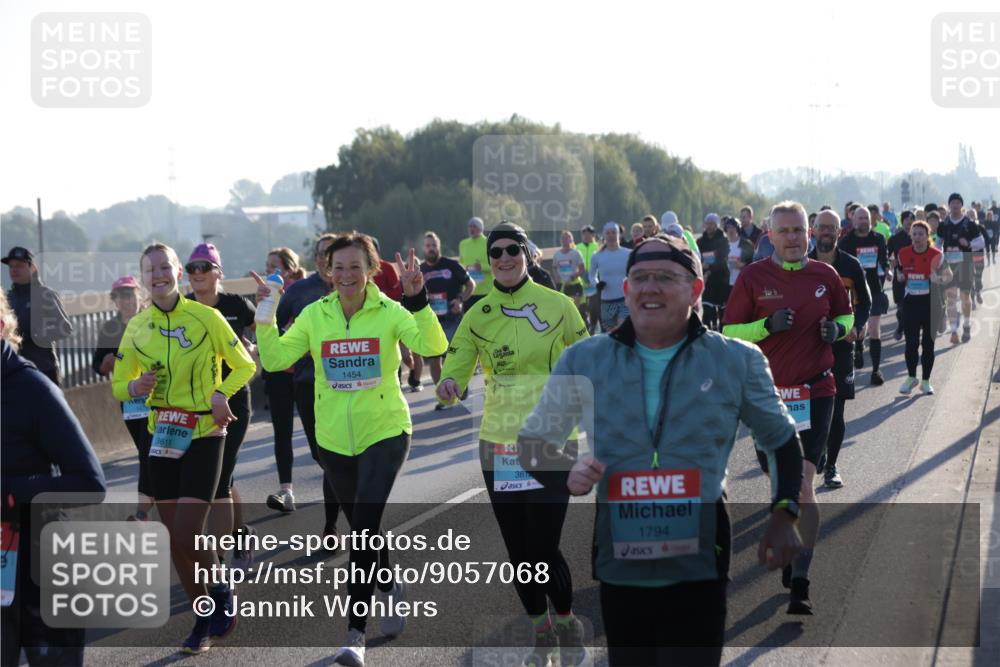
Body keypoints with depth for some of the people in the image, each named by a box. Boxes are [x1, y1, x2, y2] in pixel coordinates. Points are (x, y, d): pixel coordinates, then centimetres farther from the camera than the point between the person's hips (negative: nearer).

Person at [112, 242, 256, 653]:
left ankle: (221, 592, 15)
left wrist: (221, 392, -16)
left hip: (205, 434, -4)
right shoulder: (136, 327, 3)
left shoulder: (206, 317, -8)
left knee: (188, 533, -14)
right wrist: (135, 387, -11)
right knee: (175, 538, 6)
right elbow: (118, 385, 13)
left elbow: (244, 366, 3)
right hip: (163, 437, 4)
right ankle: (205, 617, 23)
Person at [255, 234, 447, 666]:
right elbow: (275, 359, -4)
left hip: (384, 433, -4)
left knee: (364, 527, -14)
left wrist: (417, 299, -33)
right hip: (334, 439, 4)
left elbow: (432, 347, -23)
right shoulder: (314, 315, -1)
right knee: (362, 528, 18)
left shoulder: (389, 312, -9)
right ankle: (392, 590, 46)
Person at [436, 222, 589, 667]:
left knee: (543, 548, -8)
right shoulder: (478, 316, 3)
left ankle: (569, 628, 19)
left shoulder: (558, 305, -4)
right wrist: (448, 388, -20)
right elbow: (453, 380, 1)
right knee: (518, 549, 10)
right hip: (498, 446, 3)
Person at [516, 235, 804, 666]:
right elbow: (533, 442, 13)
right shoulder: (582, 361, 3)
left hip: (698, 569, -2)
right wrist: (568, 475, -9)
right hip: (617, 567, 2)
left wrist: (784, 516, 1)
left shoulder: (738, 362, 2)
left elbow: (782, 441, 15)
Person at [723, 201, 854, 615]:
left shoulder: (824, 275, 2)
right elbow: (729, 332, -2)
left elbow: (846, 314, 19)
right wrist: (767, 325, -19)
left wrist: (837, 328, -4)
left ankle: (800, 582, -12)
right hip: (769, 392, 1)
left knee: (802, 483, -12)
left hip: (815, 392, -1)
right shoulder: (753, 277, -3)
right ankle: (792, 551, 40)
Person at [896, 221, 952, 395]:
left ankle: (925, 381, 16)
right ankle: (911, 377, 19)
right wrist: (900, 278, -5)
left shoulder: (936, 255, -7)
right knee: (911, 343, 0)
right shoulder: (903, 254, 1)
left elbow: (948, 275, 2)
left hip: (930, 302, -2)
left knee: (928, 343, 4)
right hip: (911, 301, 2)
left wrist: (939, 279, -19)